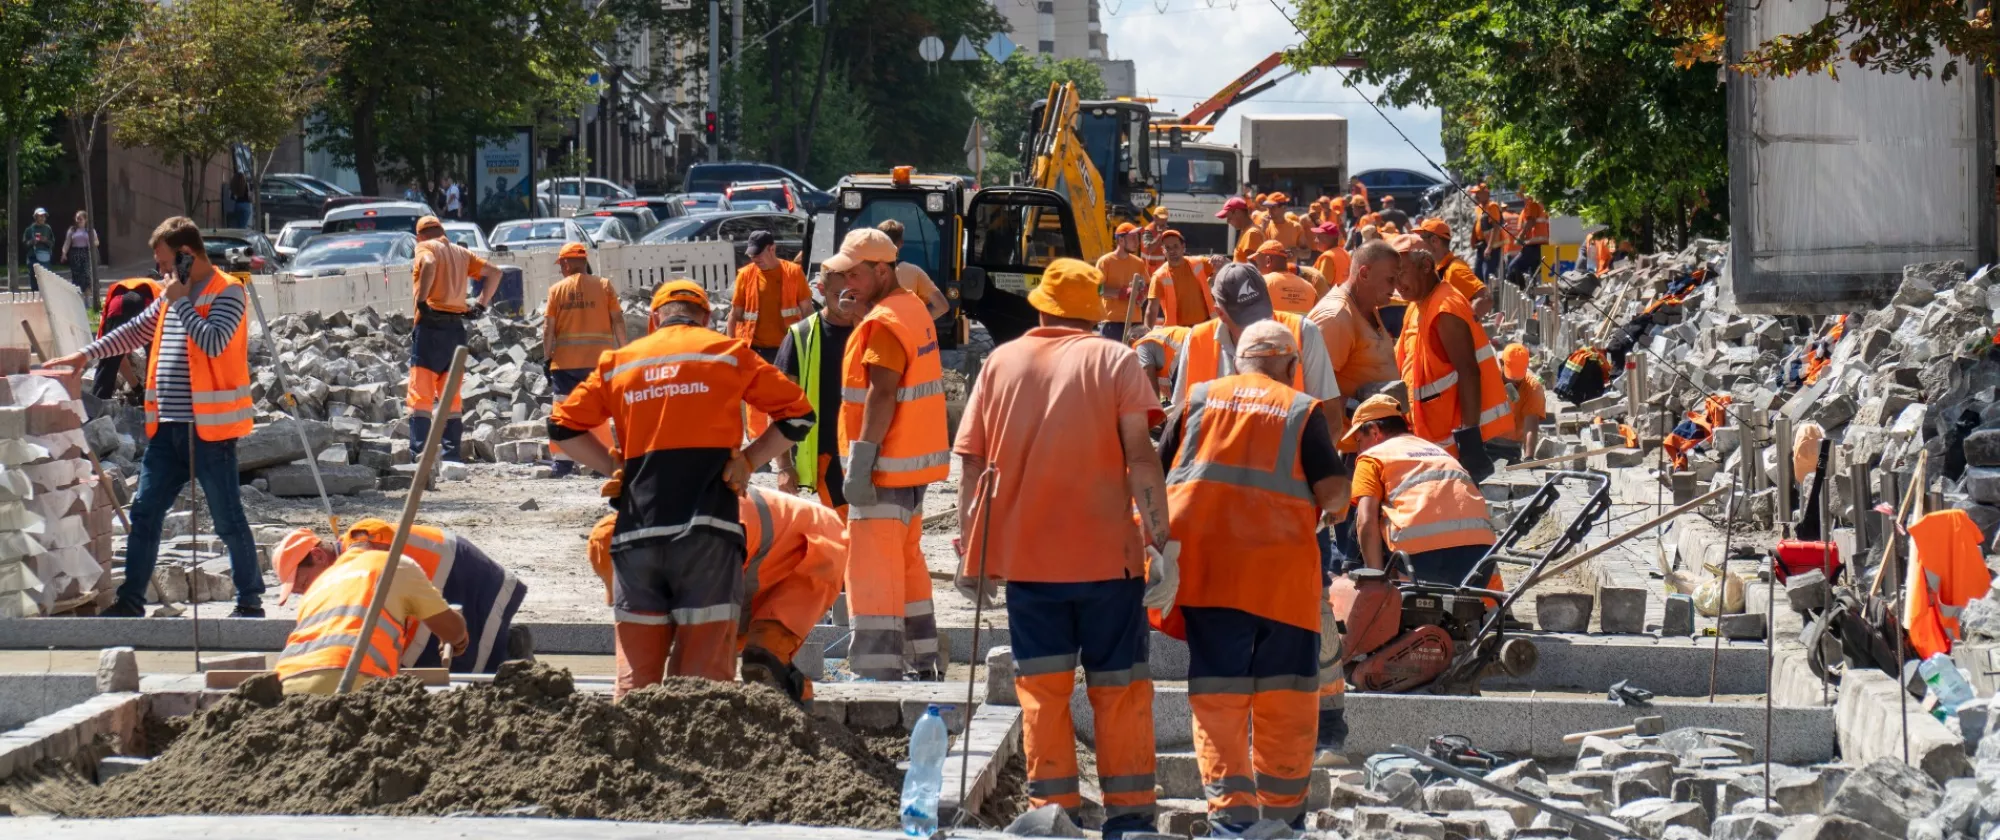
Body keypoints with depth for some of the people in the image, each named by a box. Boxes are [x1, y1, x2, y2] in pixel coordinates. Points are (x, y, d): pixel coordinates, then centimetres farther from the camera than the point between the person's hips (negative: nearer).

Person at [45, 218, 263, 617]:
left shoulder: (227, 292, -8)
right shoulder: (173, 294, 16)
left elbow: (213, 343, -22)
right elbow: (137, 331, 27)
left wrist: (180, 303, -14)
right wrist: (87, 354, 23)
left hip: (209, 428, -8)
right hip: (168, 427, 8)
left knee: (228, 518, -2)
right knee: (145, 512, 7)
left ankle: (250, 600, 7)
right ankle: (131, 600, 12)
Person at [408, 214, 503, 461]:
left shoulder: (425, 247, 1)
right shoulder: (461, 253, 19)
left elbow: (429, 263, -22)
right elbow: (494, 272, 18)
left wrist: (421, 299, -20)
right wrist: (481, 304, 16)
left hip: (431, 324, -6)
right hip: (456, 327, 6)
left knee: (420, 394, -7)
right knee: (451, 395, 12)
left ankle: (419, 452, -17)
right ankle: (451, 452, 8)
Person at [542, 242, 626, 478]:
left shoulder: (557, 289, 2)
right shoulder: (604, 285, 2)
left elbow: (548, 328, -1)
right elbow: (618, 321, -2)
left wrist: (548, 357, 5)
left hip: (565, 360, 0)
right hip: (599, 359, 0)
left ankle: (563, 462, 3)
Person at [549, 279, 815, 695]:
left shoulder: (618, 363, 14)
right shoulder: (728, 353, 8)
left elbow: (563, 427, 14)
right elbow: (798, 414, 8)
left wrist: (618, 468, 14)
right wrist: (746, 460, 10)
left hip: (636, 533, 2)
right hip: (706, 533, -2)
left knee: (637, 675, 5)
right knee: (704, 674, -3)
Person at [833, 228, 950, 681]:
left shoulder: (884, 323, -16)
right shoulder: (912, 308, 15)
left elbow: (881, 395, -23)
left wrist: (861, 461, -24)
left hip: (887, 467, -10)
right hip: (913, 461, 10)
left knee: (872, 572, -9)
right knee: (906, 565, 19)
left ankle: (877, 673, -12)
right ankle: (924, 664, 26)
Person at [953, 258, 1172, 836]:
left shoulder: (1000, 362, 6)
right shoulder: (1114, 360, -2)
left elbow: (970, 463, 3)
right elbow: (1140, 457, -11)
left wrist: (971, 554, 8)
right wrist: (1162, 544, -12)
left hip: (1025, 552, 2)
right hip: (1107, 551, -2)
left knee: (1042, 689, 8)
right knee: (1120, 687, 8)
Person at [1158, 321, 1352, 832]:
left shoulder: (1197, 400, 11)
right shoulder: (1302, 410, 4)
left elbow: (1156, 474, 9)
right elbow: (1333, 490, -3)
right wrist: (1337, 504, 19)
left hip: (1203, 561, 2)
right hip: (1280, 561, -2)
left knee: (1216, 695, 5)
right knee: (1285, 697, 8)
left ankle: (1230, 808, -2)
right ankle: (1282, 811, 12)